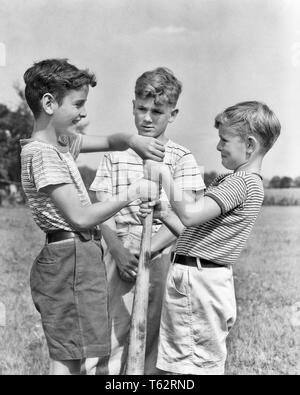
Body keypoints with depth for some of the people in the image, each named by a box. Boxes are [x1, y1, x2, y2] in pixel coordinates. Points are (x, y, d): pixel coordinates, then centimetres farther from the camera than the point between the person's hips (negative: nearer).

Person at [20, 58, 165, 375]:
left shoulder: (61, 142, 11)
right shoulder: (42, 153, -17)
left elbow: (109, 141, 22)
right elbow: (80, 218, -21)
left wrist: (132, 140, -1)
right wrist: (130, 194, -15)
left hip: (77, 257, 10)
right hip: (69, 258, -10)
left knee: (69, 357, 15)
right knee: (66, 360, -4)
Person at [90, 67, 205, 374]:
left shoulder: (181, 158, 4)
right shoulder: (115, 155, 10)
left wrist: (148, 248, -15)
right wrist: (119, 251, -12)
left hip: (162, 253, -1)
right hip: (121, 253, 1)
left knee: (155, 335, 3)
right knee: (111, 334, -1)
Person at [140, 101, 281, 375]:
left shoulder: (242, 182, -15)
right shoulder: (231, 181, 18)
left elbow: (190, 216, -27)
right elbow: (195, 231, 18)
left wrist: (163, 174, -17)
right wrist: (161, 213, 5)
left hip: (198, 282, -10)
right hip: (197, 280, 10)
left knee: (198, 365, -1)